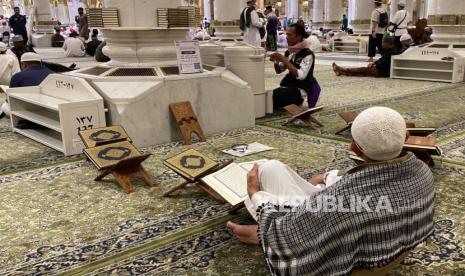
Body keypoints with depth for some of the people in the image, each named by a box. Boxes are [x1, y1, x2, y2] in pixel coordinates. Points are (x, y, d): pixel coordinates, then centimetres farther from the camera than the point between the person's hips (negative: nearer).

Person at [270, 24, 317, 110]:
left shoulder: (308, 54, -12)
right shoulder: (289, 52, 9)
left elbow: (300, 75, -25)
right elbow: (279, 70, 19)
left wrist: (284, 60, -24)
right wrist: (276, 61, -4)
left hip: (300, 90, -8)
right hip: (288, 86, 8)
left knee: (272, 95, -29)